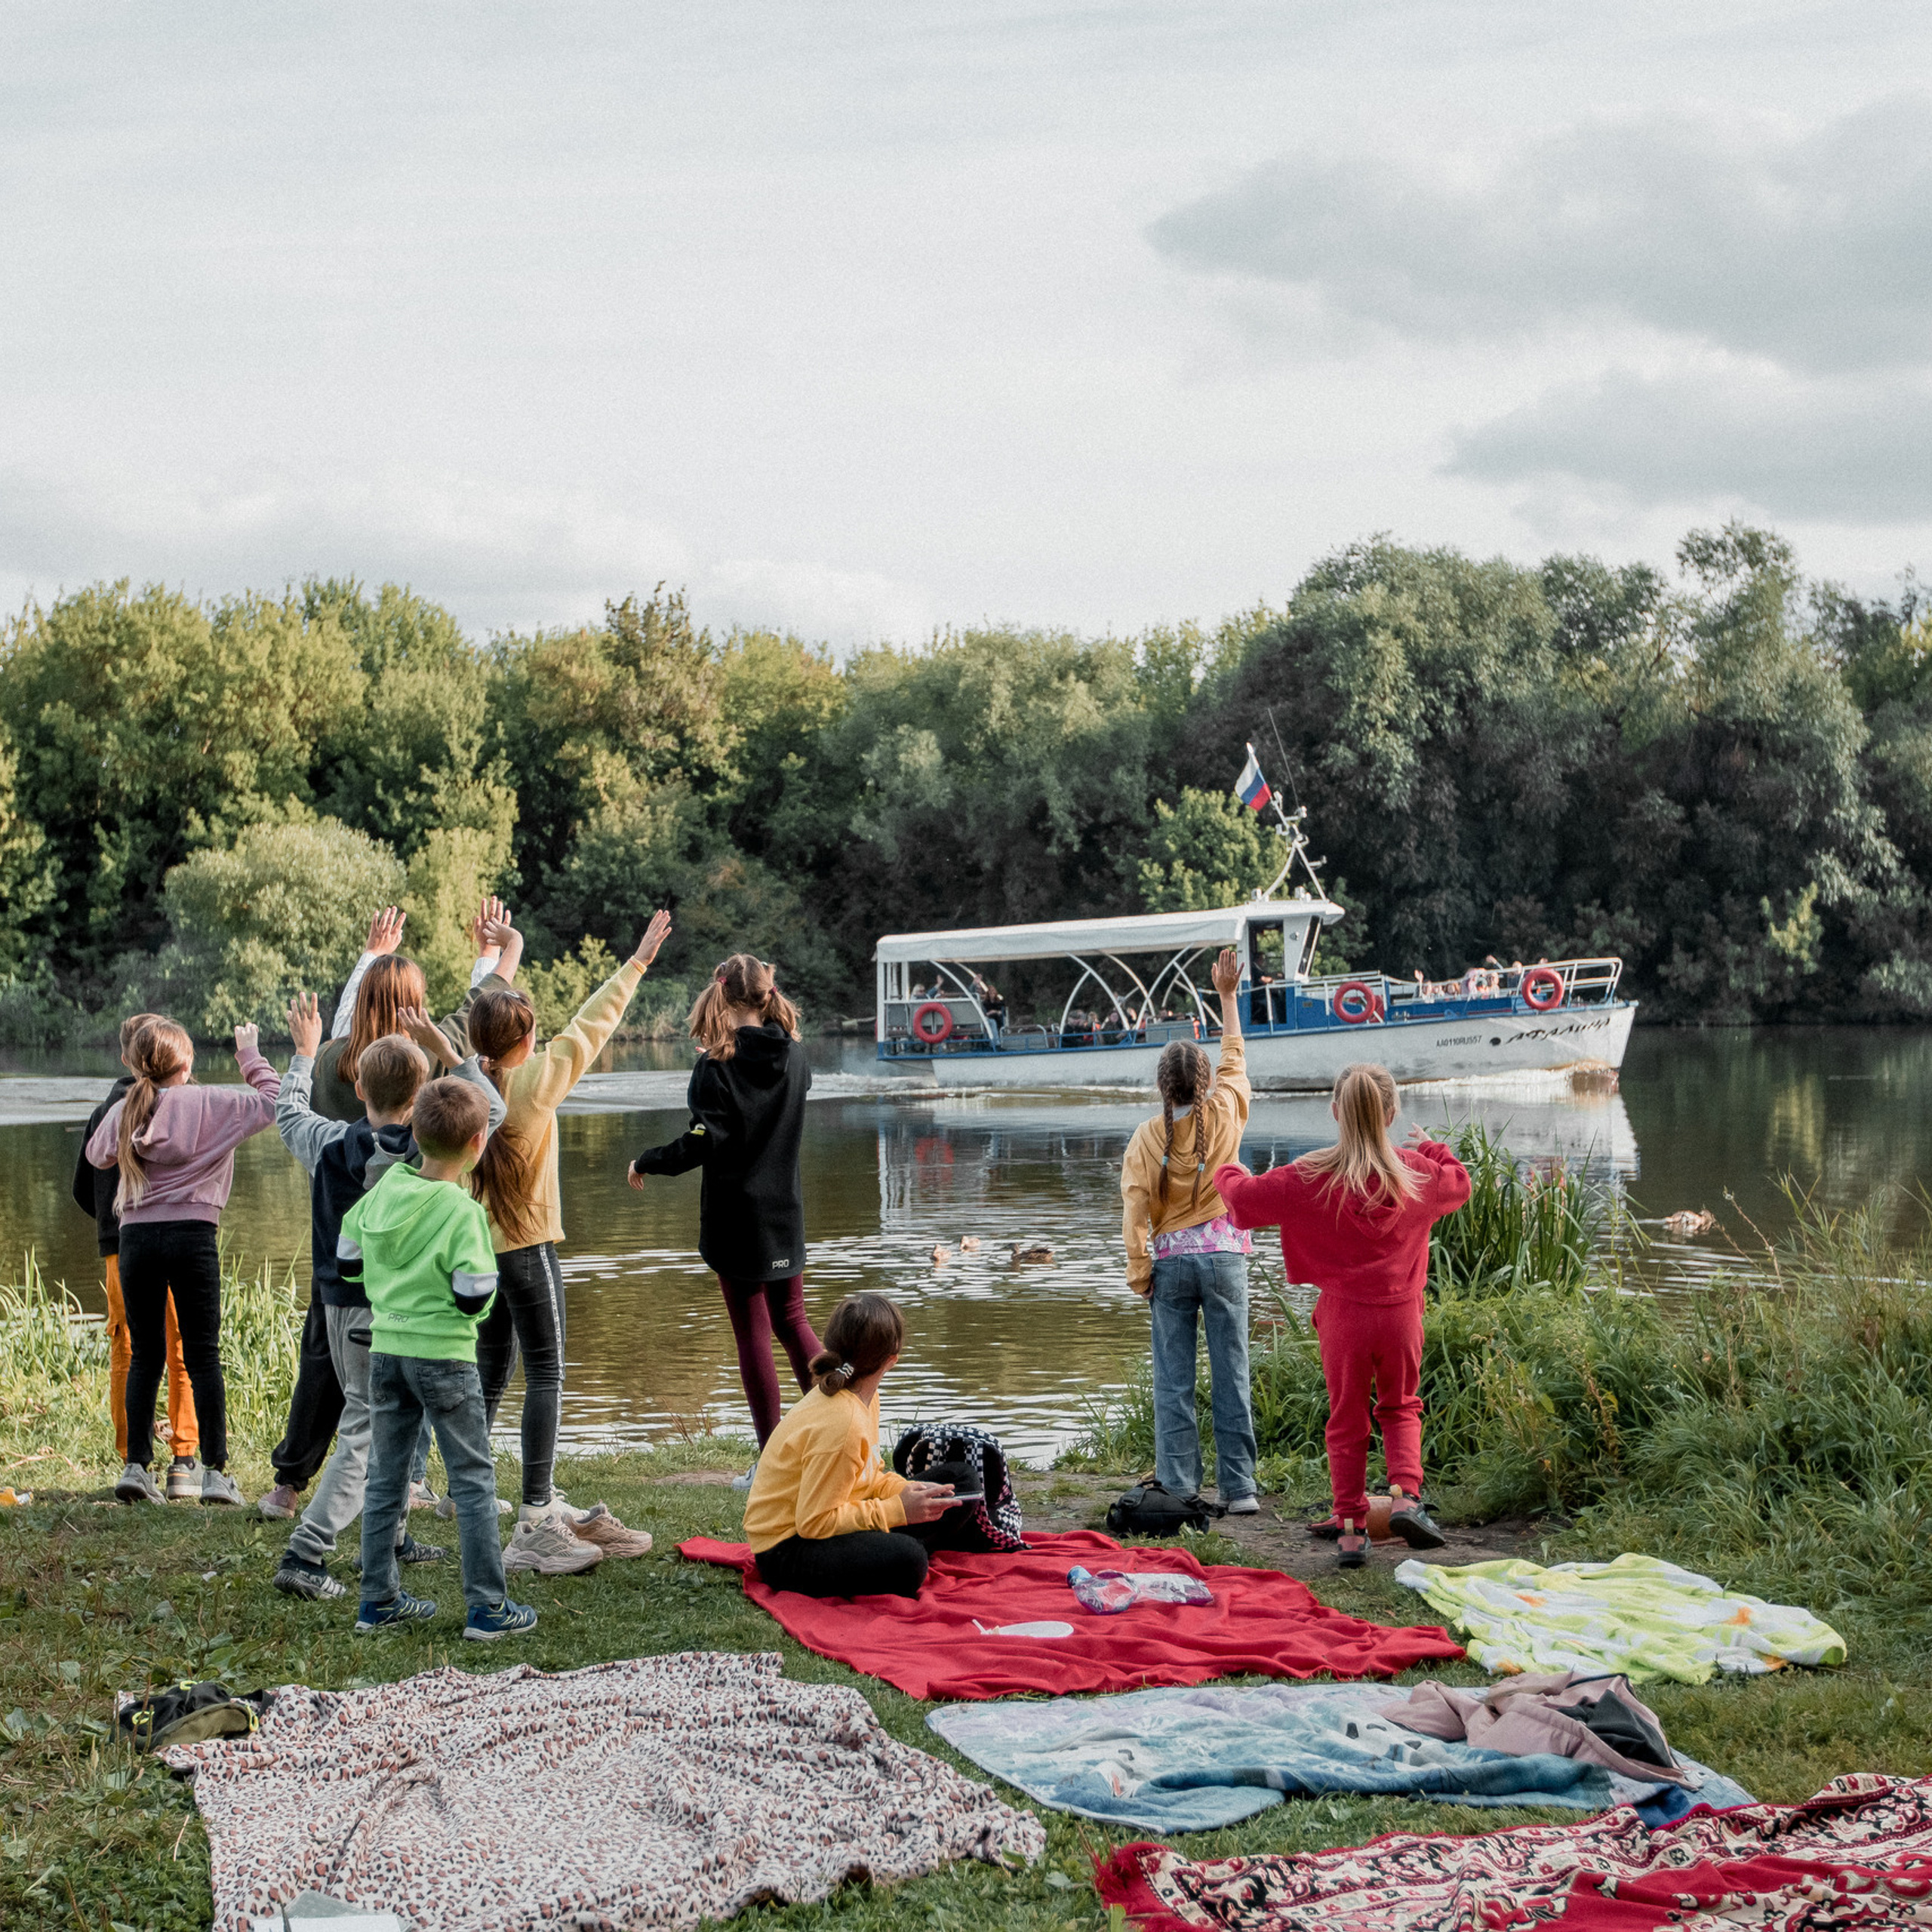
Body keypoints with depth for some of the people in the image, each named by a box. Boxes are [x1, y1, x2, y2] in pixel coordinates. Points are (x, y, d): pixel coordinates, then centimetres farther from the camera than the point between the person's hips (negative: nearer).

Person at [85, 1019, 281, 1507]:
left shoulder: (124, 1111, 7)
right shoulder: (208, 1104, -4)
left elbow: (97, 1153, 26)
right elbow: (273, 1101, -1)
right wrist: (250, 1055, 11)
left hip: (136, 1237, 3)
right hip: (192, 1233, -3)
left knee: (145, 1355, 10)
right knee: (203, 1355, 1)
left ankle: (136, 1466, 5)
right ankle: (215, 1471, 0)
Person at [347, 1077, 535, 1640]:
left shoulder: (385, 1188, 0)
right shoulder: (461, 1211, -18)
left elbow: (348, 1261, 8)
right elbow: (472, 1298, -18)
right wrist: (485, 1276, 2)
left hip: (385, 1350, 6)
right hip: (443, 1356, -6)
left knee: (385, 1477, 15)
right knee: (473, 1480, 3)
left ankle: (378, 1599, 21)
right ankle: (487, 1606, 5)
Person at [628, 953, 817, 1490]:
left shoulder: (717, 1065, -16)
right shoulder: (793, 1057, 1)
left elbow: (704, 1142, -20)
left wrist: (645, 1163, -5)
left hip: (736, 1214, -5)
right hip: (785, 1211, 5)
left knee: (752, 1333, 1)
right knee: (792, 1323, 18)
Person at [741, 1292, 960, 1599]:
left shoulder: (864, 1398, 2)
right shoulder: (840, 1424, -29)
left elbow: (871, 1476, 14)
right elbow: (815, 1522, -26)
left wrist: (906, 1491, -7)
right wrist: (898, 1510, -22)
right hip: (785, 1551, -10)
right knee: (906, 1562, -32)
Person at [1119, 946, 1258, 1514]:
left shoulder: (1147, 1137, -4)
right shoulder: (1225, 1115, -1)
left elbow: (1136, 1212, -7)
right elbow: (1235, 1057, 16)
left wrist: (1140, 1275, -1)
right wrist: (1228, 997, 26)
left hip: (1171, 1260, -1)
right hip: (1224, 1254, 1)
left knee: (1173, 1381, 3)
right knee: (1231, 1376, 3)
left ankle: (1179, 1488, 2)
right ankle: (1238, 1488, 2)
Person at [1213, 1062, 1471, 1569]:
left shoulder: (1312, 1177, -12)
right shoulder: (1418, 1172, -4)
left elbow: (1245, 1199, -5)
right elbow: (1459, 1186, 18)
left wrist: (1227, 1172, 17)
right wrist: (1435, 1149, 37)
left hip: (1343, 1316, -2)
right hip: (1401, 1314, 2)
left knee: (1347, 1422, 11)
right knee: (1400, 1408, 21)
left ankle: (1351, 1529, 12)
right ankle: (1406, 1496, 0)